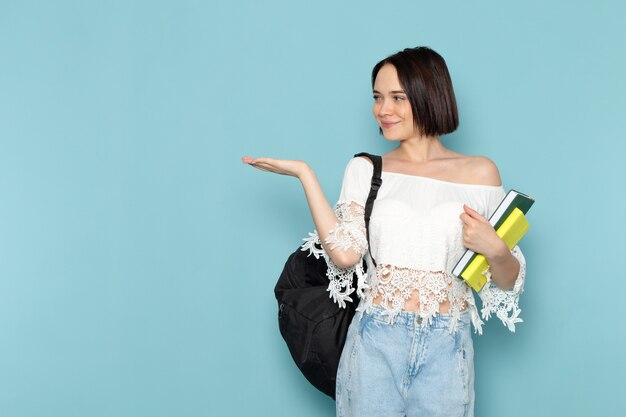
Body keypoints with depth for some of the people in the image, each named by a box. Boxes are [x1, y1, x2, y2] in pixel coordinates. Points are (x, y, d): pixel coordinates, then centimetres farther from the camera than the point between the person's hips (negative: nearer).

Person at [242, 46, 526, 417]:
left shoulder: (480, 172, 4)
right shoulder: (366, 170, 7)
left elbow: (508, 281, 6)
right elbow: (344, 254, -8)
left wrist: (494, 249, -15)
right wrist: (305, 174, -5)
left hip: (445, 348, 0)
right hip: (376, 342, 0)